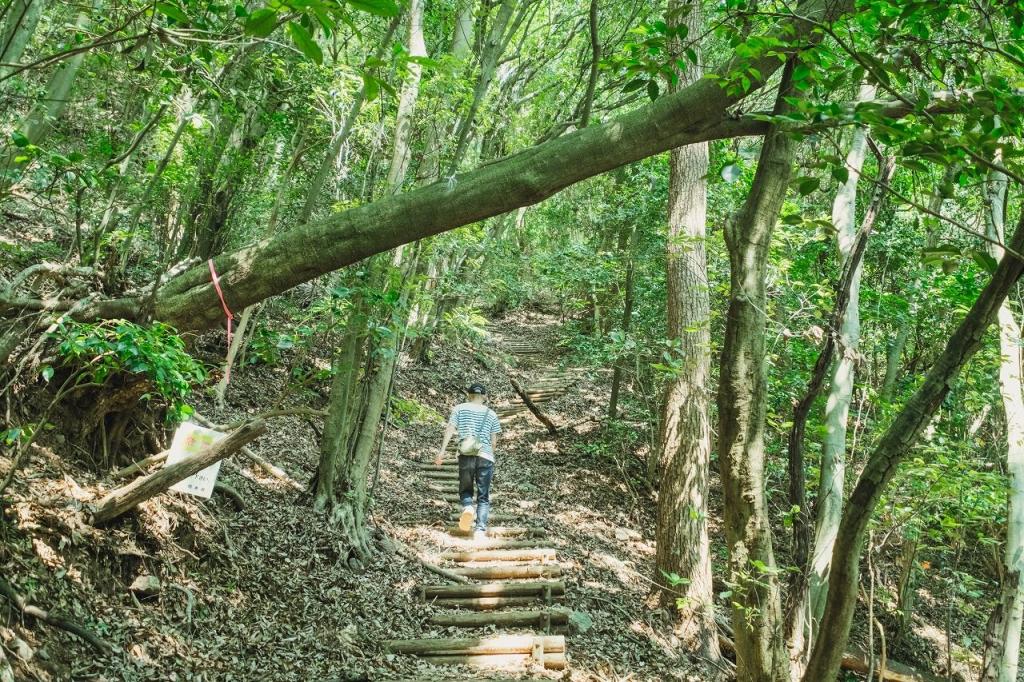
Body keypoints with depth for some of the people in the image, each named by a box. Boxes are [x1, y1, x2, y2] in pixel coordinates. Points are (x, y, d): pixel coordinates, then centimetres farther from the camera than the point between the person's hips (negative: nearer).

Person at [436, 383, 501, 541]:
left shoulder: (459, 408, 11)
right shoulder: (491, 414, 14)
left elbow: (450, 429, -2)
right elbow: (494, 441, 12)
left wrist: (442, 451, -4)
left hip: (465, 455, 0)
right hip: (486, 457, 0)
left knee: (465, 489, 17)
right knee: (483, 497, 6)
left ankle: (468, 507, -15)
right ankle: (480, 530, -9)